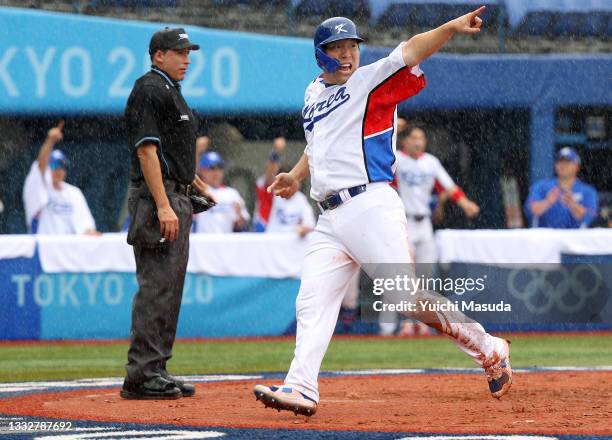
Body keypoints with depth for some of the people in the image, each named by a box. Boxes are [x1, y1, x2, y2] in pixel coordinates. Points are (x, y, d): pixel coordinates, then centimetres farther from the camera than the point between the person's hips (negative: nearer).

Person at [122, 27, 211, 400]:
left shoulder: (171, 92, 20)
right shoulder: (150, 90, -11)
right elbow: (147, 150, -19)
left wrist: (196, 183, 19)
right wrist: (163, 206, -25)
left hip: (176, 200, 11)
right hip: (157, 199, -11)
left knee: (170, 287, 12)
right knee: (157, 285, -13)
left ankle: (156, 371, 16)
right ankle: (141, 376, -14)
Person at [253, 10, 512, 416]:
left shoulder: (371, 81, 1)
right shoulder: (315, 93, 21)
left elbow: (410, 52, -16)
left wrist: (452, 28, -31)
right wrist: (296, 177, 18)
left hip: (371, 206, -7)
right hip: (330, 221, 7)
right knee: (312, 303, 0)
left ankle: (488, 350, -1)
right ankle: (301, 389, -2)